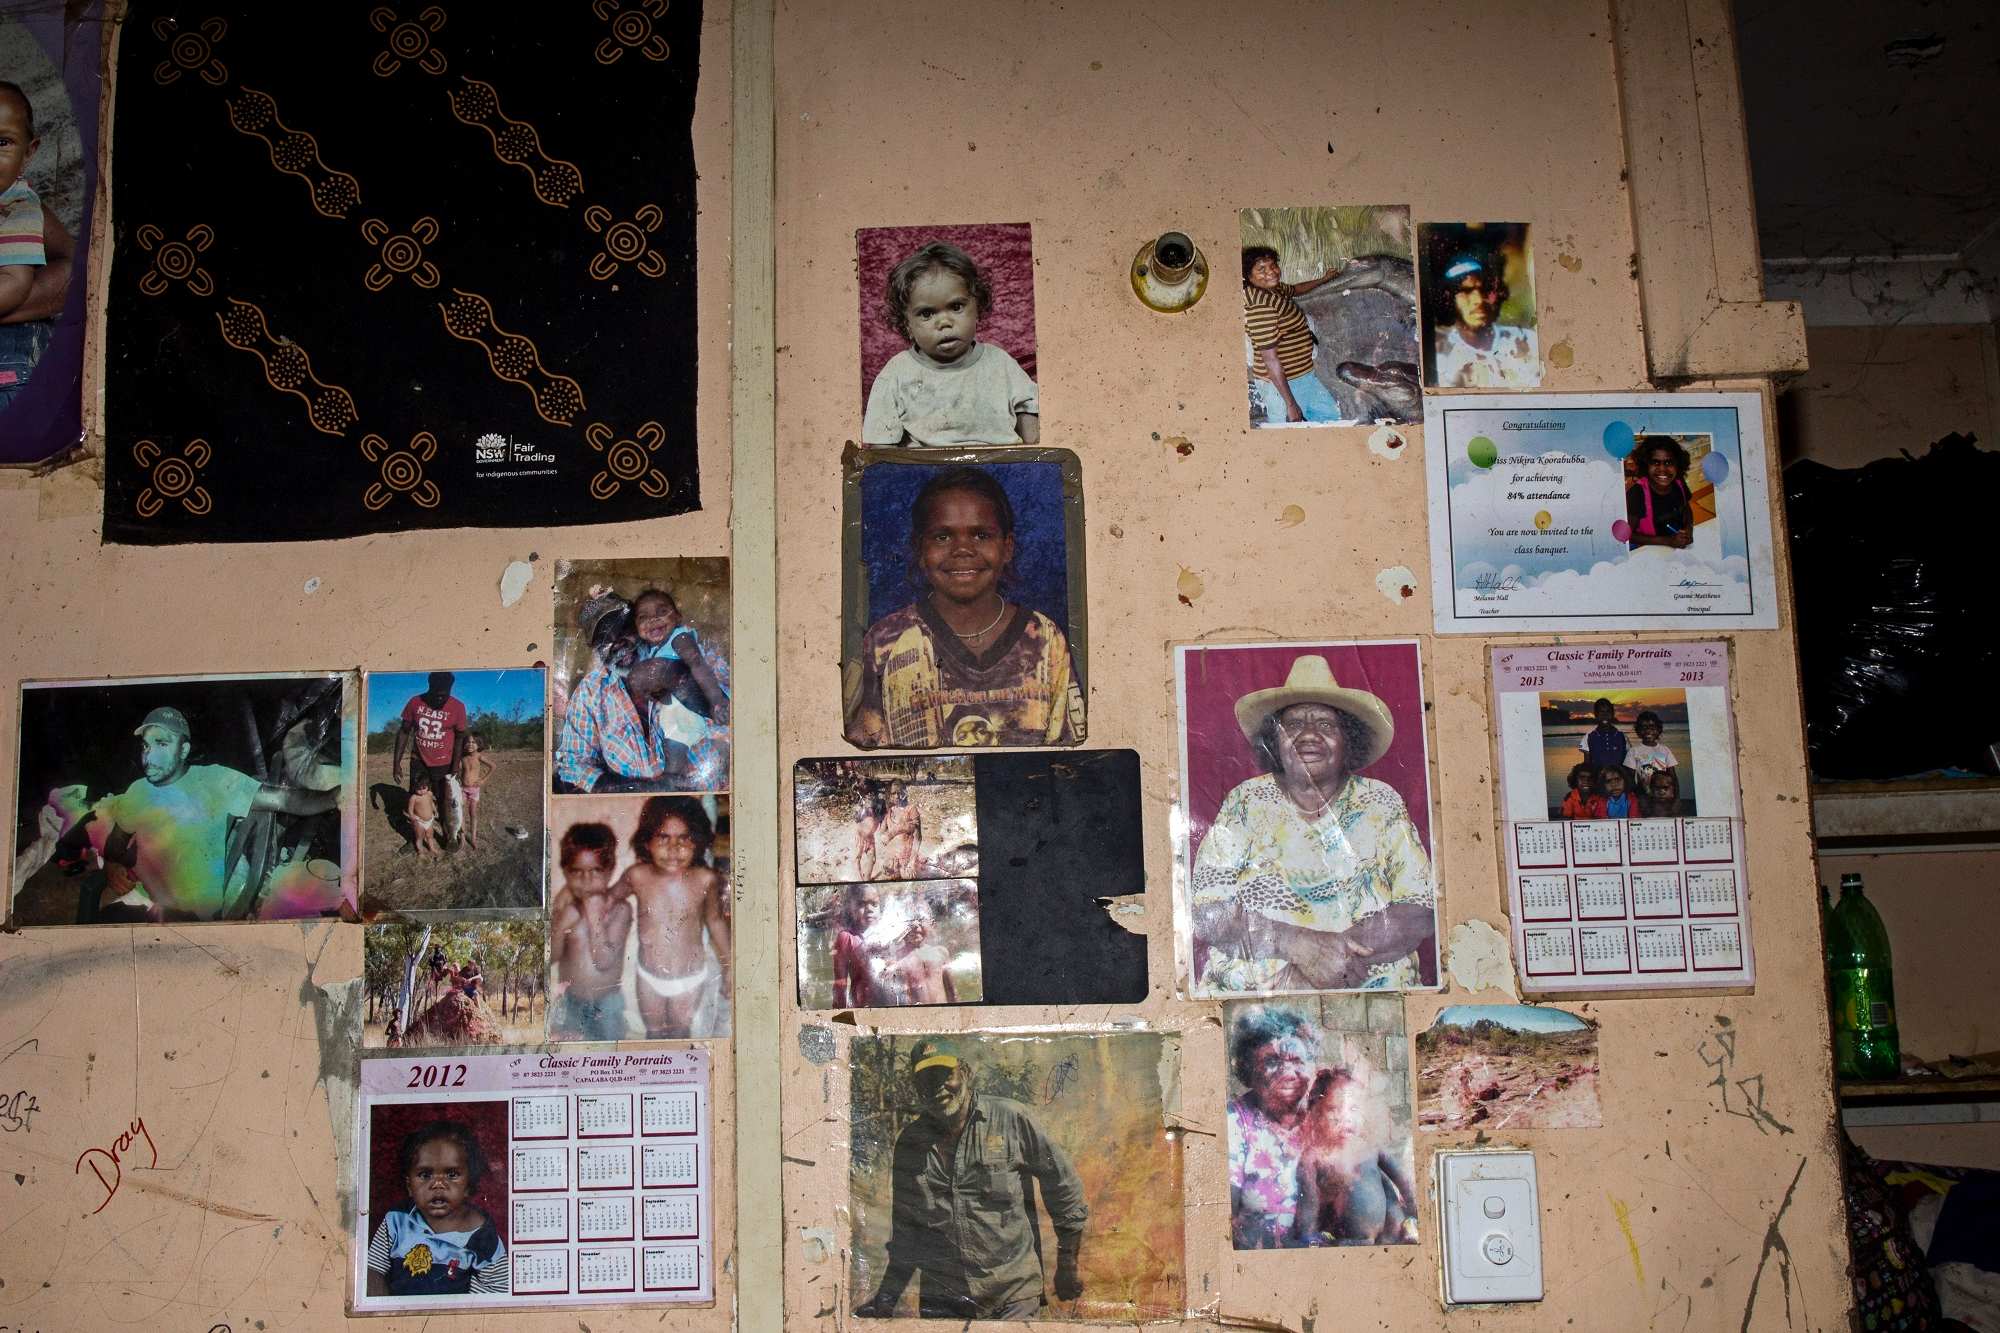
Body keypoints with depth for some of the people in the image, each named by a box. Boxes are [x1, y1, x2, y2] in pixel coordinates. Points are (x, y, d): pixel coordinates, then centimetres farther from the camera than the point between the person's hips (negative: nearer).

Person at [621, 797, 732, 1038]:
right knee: (654, 1031, 23)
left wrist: (728, 968, 4)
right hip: (648, 975, 1)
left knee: (680, 1030, 21)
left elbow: (715, 921, -4)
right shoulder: (637, 876, -20)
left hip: (689, 978, -1)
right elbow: (610, 897, 2)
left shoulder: (706, 881, -22)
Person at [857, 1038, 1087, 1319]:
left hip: (1013, 1295, -3)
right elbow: (904, 1229, 13)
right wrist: (887, 1296, 7)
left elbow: (1063, 1184, 0)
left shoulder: (1011, 1119, -7)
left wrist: (1069, 1264, 4)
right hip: (940, 1301, 3)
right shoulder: (908, 1142, 4)